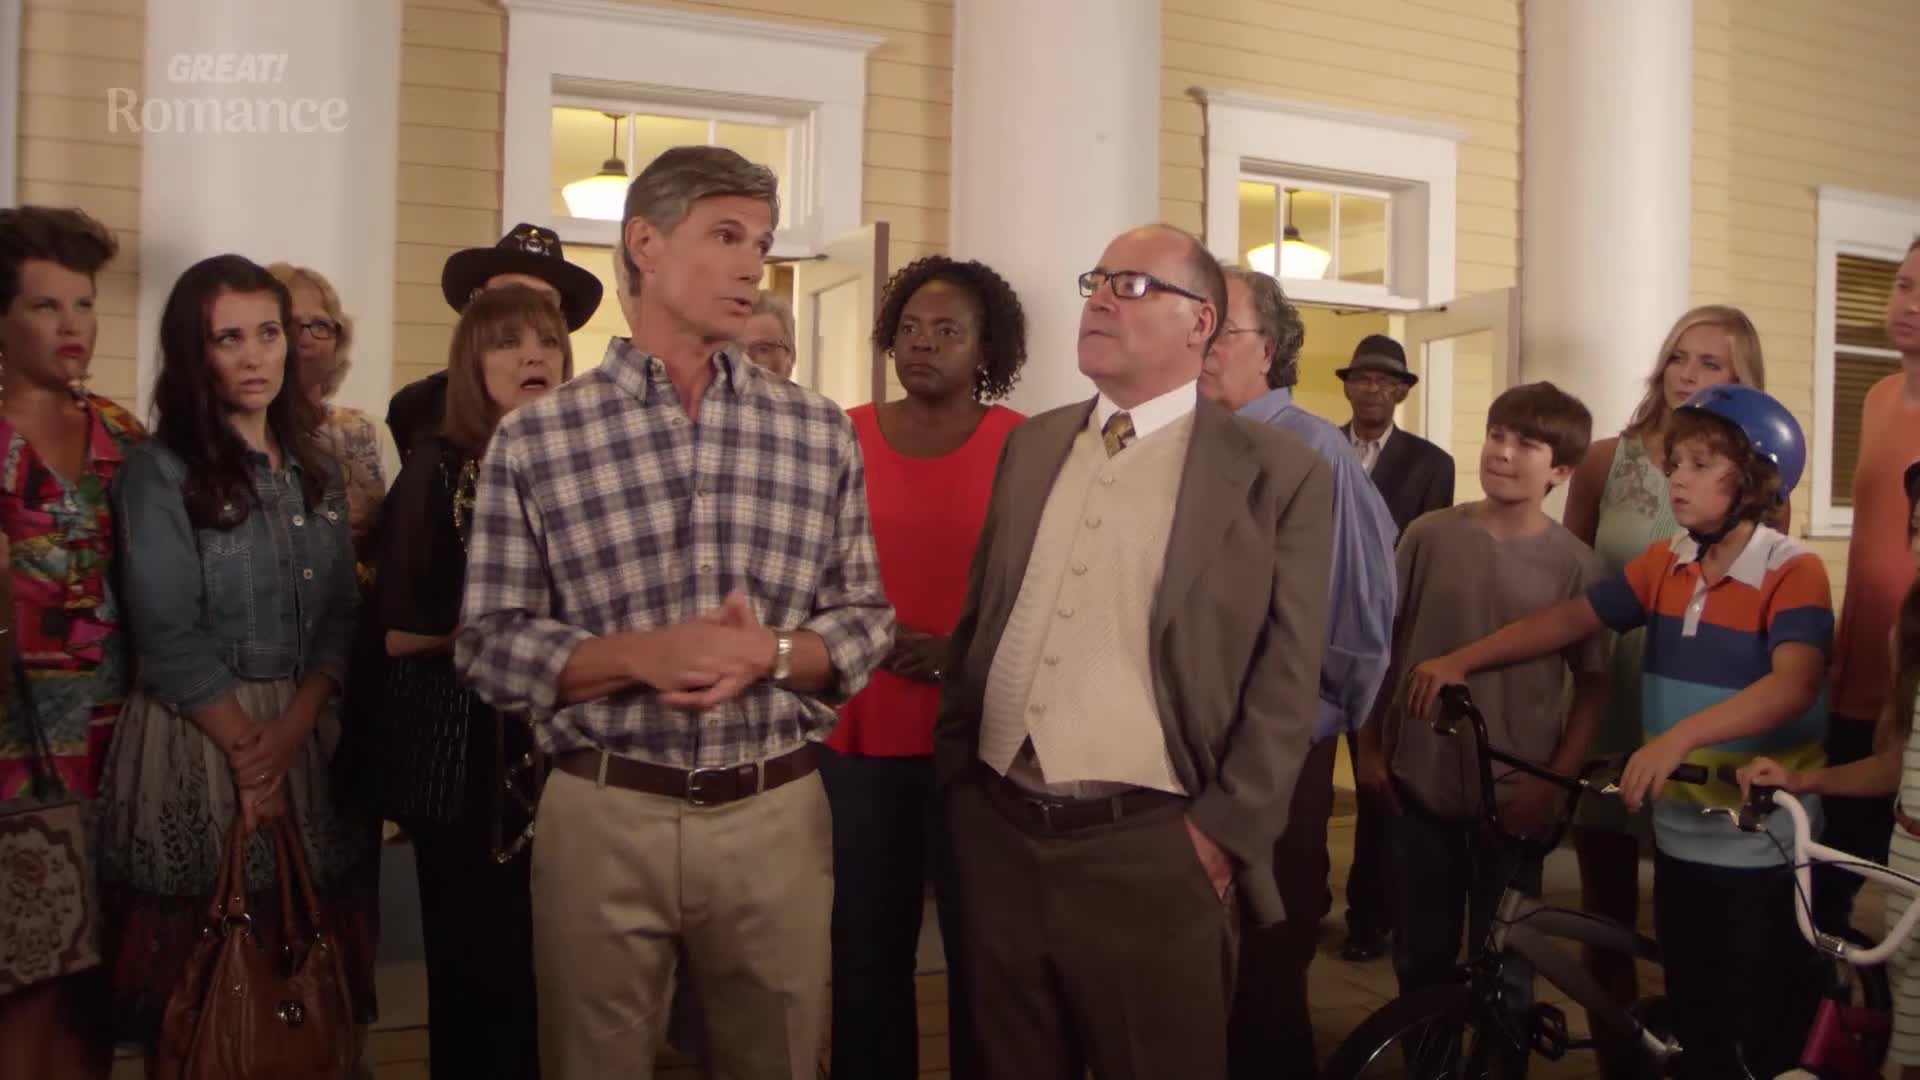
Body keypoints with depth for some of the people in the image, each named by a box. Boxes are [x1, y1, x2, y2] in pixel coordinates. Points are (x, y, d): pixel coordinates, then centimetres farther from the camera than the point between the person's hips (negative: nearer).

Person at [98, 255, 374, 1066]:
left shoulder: (317, 472, 11)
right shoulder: (159, 471, -5)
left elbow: (340, 618, 5)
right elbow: (169, 639, -11)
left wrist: (287, 733, -9)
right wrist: (245, 750, -12)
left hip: (309, 736, 5)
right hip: (197, 738, -4)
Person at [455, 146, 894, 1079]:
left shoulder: (819, 433, 3)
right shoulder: (532, 440, -4)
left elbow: (865, 619, 4)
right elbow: (489, 646, -4)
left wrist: (769, 654, -15)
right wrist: (642, 657, -19)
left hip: (776, 815, 2)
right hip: (604, 816, -1)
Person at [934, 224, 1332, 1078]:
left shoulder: (1278, 473, -4)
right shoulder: (1031, 445, 11)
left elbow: (1285, 679, -6)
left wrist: (1221, 835, -10)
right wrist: (954, 773, 9)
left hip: (1151, 855, -4)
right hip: (996, 836, 5)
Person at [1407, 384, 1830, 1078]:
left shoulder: (1793, 572, -13)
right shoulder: (1665, 564, 5)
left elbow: (1794, 684, -28)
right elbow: (1570, 618, 5)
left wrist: (1679, 736, -41)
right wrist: (1459, 661, -4)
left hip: (1764, 848, -5)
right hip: (1680, 834, 5)